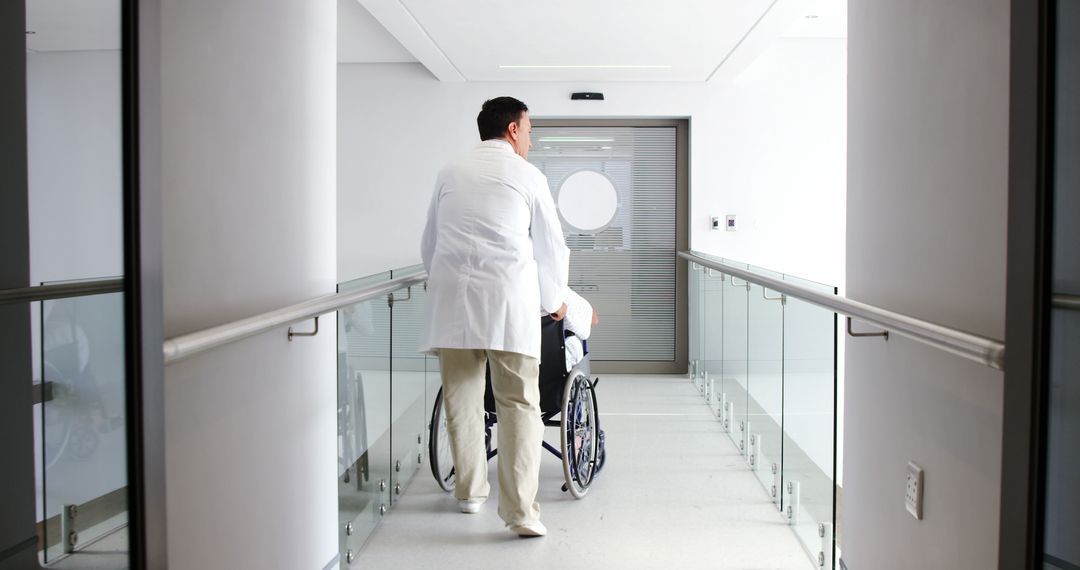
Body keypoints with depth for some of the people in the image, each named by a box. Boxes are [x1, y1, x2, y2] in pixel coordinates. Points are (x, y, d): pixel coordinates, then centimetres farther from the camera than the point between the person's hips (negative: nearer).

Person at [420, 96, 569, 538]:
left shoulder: (450, 174, 16)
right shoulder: (527, 175, 6)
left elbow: (429, 243, 23)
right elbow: (551, 248, 12)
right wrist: (554, 302, 26)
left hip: (452, 300, 4)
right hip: (509, 302, -4)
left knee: (461, 401, 12)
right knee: (519, 405, -2)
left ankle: (470, 492, 26)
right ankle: (520, 511, -5)